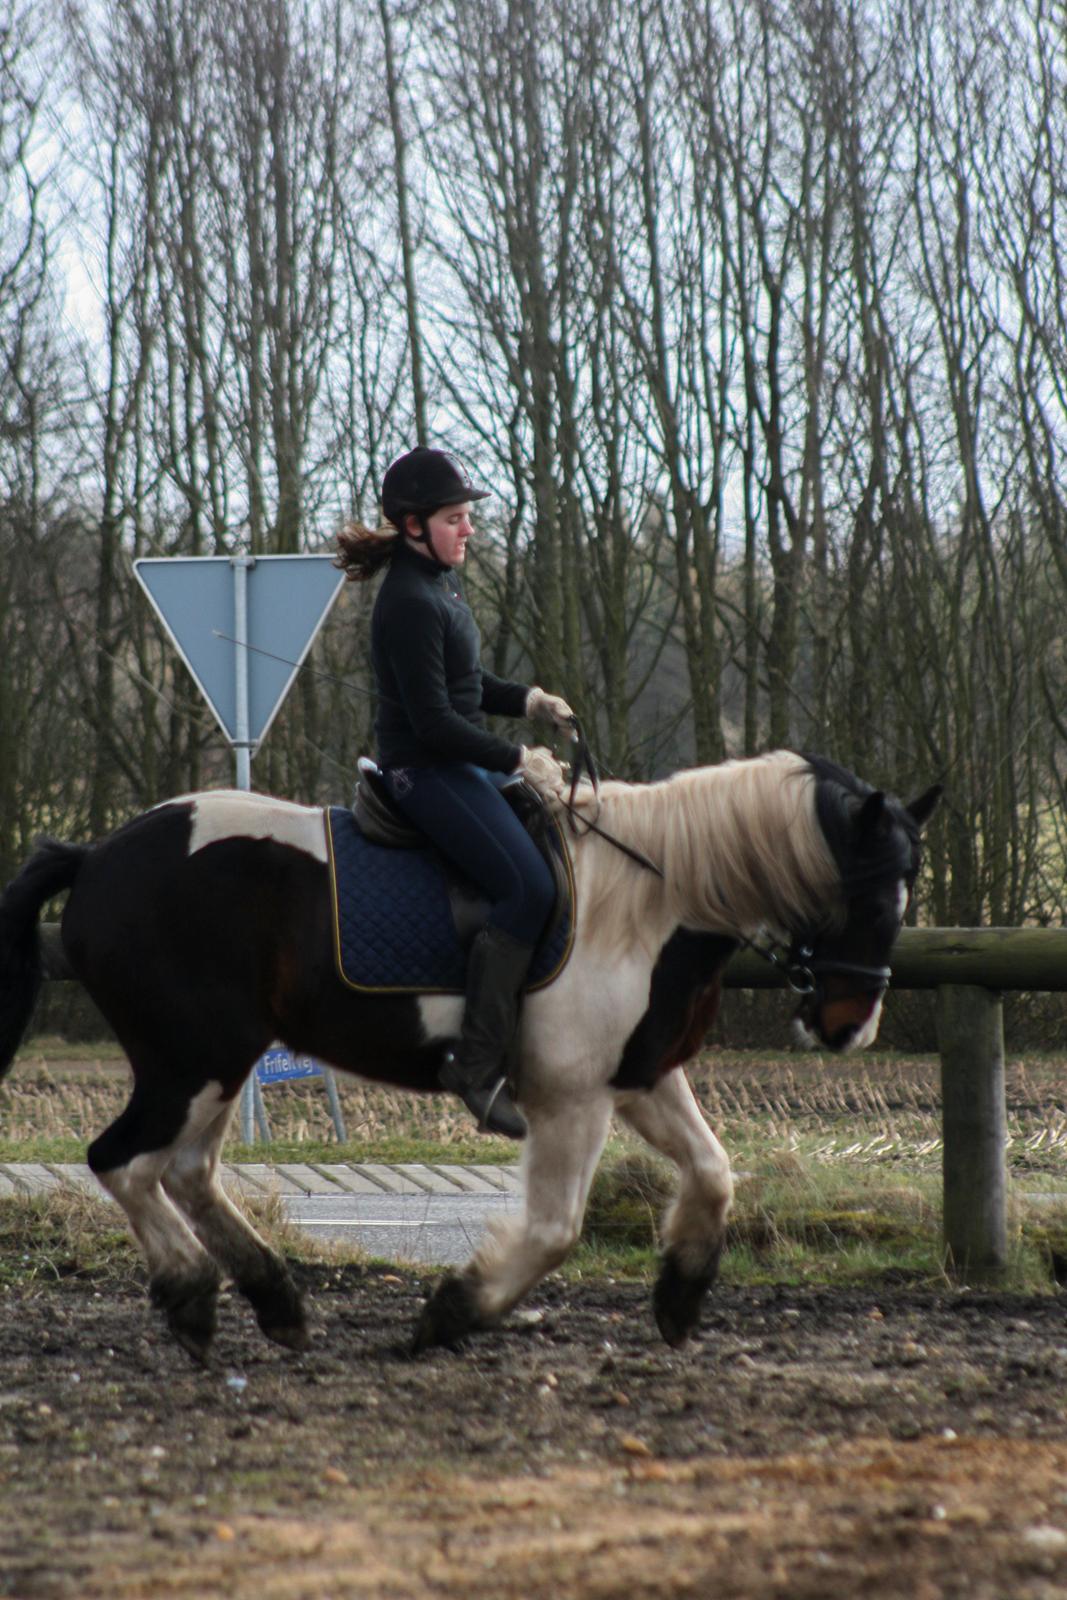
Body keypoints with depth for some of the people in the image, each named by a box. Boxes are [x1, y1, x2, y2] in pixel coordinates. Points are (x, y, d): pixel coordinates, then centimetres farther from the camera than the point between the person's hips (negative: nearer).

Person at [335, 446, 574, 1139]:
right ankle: (478, 1065, -21)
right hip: (425, 768, -11)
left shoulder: (441, 582, 13)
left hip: (464, 763, 11)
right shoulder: (411, 602, -18)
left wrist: (531, 699, 8)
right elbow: (435, 721, -22)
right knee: (529, 887, -22)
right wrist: (520, 760, -17)